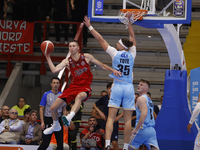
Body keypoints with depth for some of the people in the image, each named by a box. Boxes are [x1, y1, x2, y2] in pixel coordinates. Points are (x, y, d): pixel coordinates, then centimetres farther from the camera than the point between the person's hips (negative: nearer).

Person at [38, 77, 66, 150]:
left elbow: (64, 109, 13)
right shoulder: (46, 95, -3)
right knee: (45, 143, -7)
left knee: (60, 143, 4)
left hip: (58, 119, 4)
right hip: (48, 120, -4)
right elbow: (41, 109, -3)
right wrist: (42, 122, -10)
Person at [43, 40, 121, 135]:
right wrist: (48, 58, -11)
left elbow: (102, 65, 7)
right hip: (73, 87, 4)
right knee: (53, 108, 2)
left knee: (79, 96, -44)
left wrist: (113, 70, -6)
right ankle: (55, 125, 32)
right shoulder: (67, 61, 5)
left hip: (85, 88, -4)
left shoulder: (86, 57, 1)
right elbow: (54, 70, -8)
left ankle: (69, 118, -62)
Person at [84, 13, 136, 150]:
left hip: (117, 87, -2)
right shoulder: (132, 54, 4)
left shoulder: (115, 53, -3)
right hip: (129, 88, 2)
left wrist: (90, 27, 13)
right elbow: (132, 37, 18)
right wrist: (129, 21, 28)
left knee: (111, 117, -4)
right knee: (128, 119, 3)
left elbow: (101, 39, 4)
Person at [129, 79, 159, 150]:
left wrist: (136, 129, -18)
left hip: (143, 129, -8)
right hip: (152, 130, 8)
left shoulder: (141, 99, -7)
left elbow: (144, 114, -20)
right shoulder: (149, 99, 23)